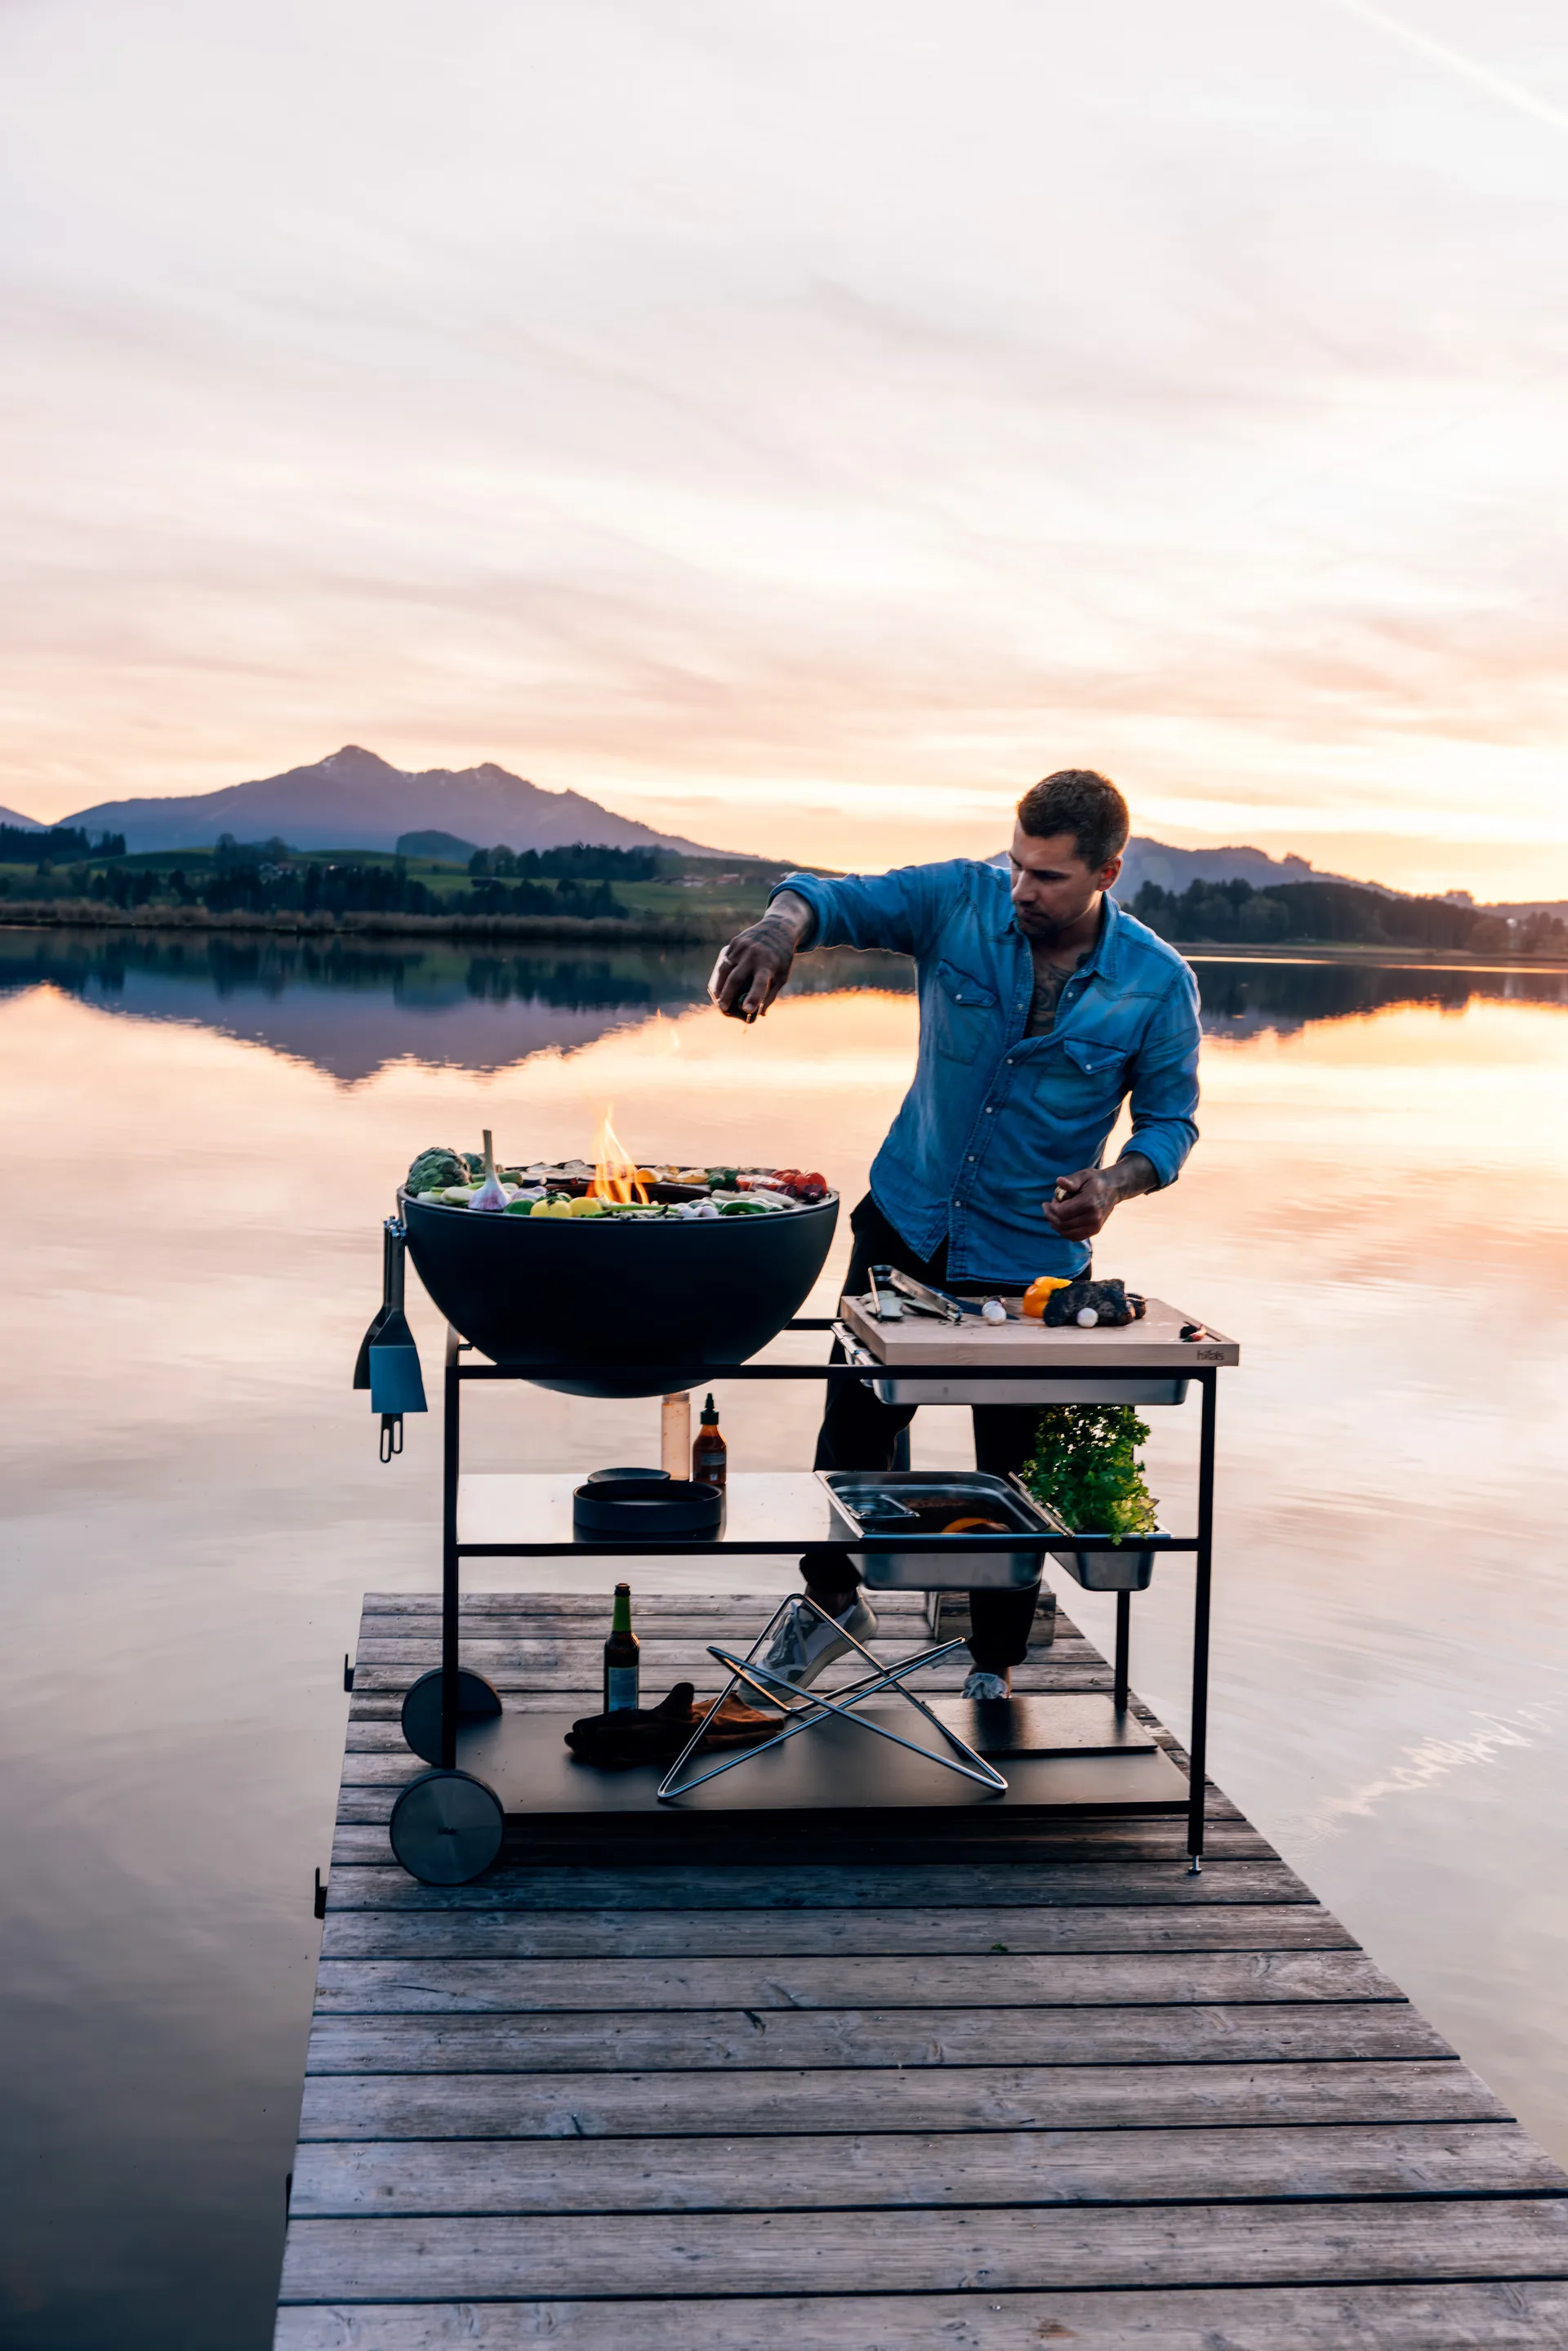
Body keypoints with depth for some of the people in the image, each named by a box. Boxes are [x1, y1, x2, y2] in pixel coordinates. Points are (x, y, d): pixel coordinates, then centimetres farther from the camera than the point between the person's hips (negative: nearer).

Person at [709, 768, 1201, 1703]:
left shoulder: (1159, 985, -13)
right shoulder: (960, 900, -10)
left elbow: (1170, 1117, -3)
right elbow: (836, 898, -15)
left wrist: (1115, 1185, -24)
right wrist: (780, 929, -39)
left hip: (1032, 1256, -1)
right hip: (907, 1226, 2)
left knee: (1013, 1468, 7)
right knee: (856, 1426, 11)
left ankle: (995, 1667, 27)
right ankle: (832, 1600, 36)